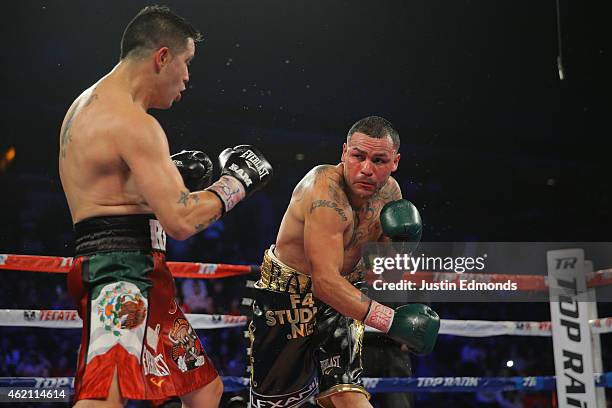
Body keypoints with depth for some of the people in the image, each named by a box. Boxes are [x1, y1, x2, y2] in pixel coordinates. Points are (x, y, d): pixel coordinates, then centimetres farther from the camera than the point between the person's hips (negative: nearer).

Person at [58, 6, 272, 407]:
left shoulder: (87, 105, 18)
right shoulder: (134, 122, -15)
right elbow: (181, 221, -21)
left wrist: (173, 176, 21)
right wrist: (237, 180, -5)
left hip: (141, 274, 11)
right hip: (122, 272, -11)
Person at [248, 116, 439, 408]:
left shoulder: (389, 191, -5)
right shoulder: (326, 190, -29)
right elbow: (325, 282, -35)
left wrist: (400, 241, -14)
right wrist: (391, 320, -37)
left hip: (343, 292, 6)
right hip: (289, 295, -6)